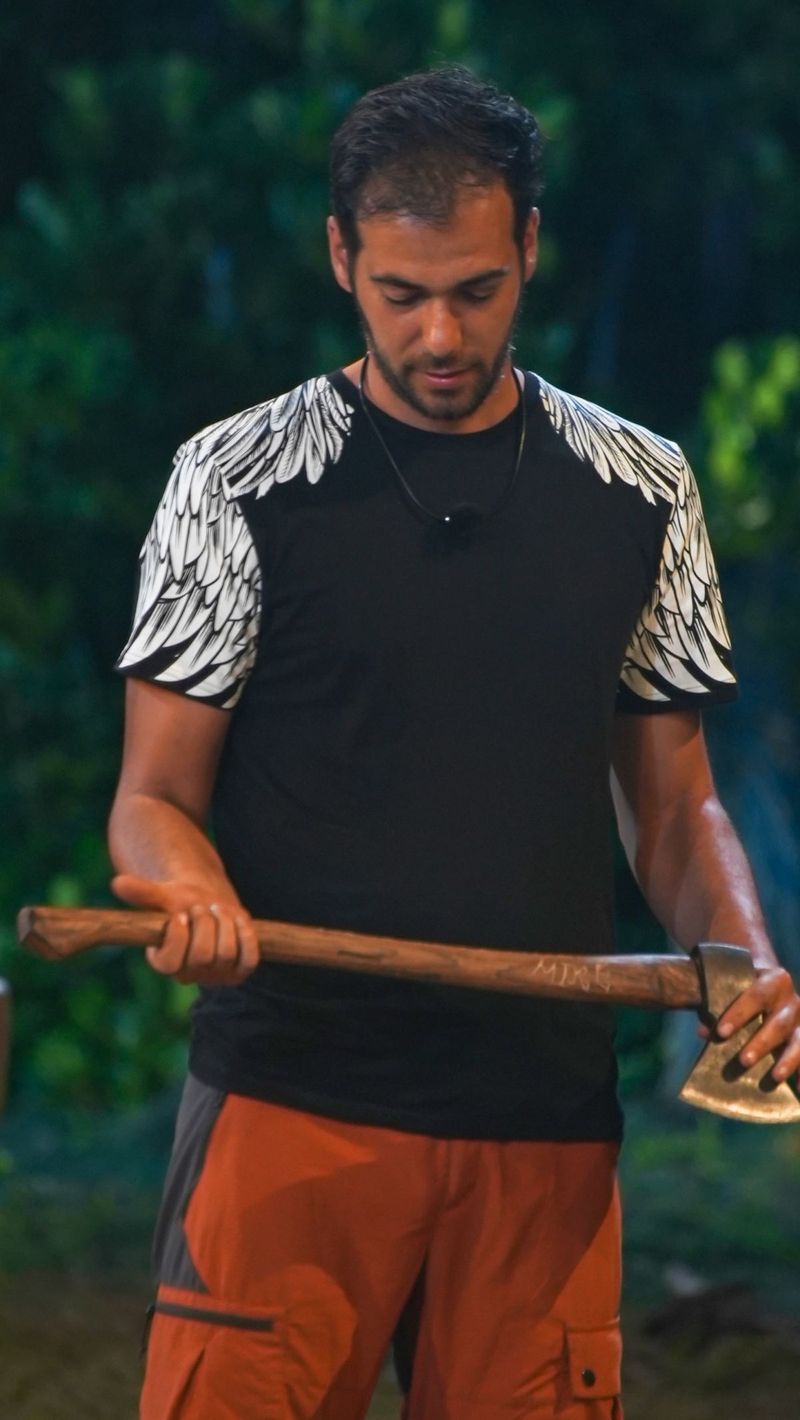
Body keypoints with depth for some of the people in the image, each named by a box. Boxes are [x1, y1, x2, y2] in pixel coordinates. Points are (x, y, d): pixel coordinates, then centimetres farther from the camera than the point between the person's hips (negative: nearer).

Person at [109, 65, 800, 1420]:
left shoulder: (641, 491, 11)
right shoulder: (241, 482, 2)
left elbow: (673, 801, 16)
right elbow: (154, 799, 2)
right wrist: (189, 890, -21)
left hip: (548, 1121, 3)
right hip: (294, 1094, -2)